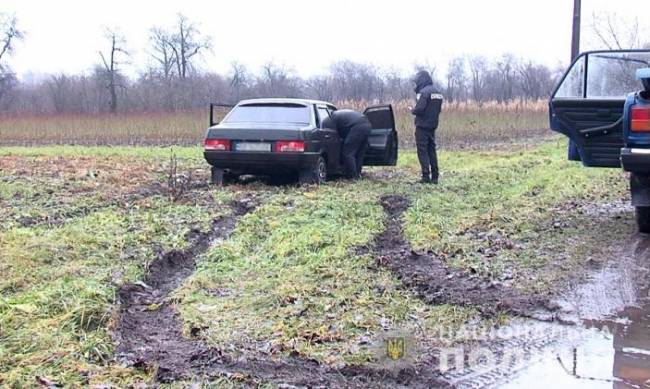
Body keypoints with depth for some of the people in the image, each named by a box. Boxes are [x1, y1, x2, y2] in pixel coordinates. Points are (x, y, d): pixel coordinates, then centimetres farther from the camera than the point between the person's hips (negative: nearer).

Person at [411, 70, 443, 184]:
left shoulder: (424, 92, -16)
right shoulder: (437, 93, 12)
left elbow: (419, 109, -22)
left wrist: (412, 110, -3)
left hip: (422, 126, -8)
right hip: (433, 126, 8)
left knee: (422, 151, -3)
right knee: (432, 150, 11)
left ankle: (426, 176, -7)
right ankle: (434, 177, 11)